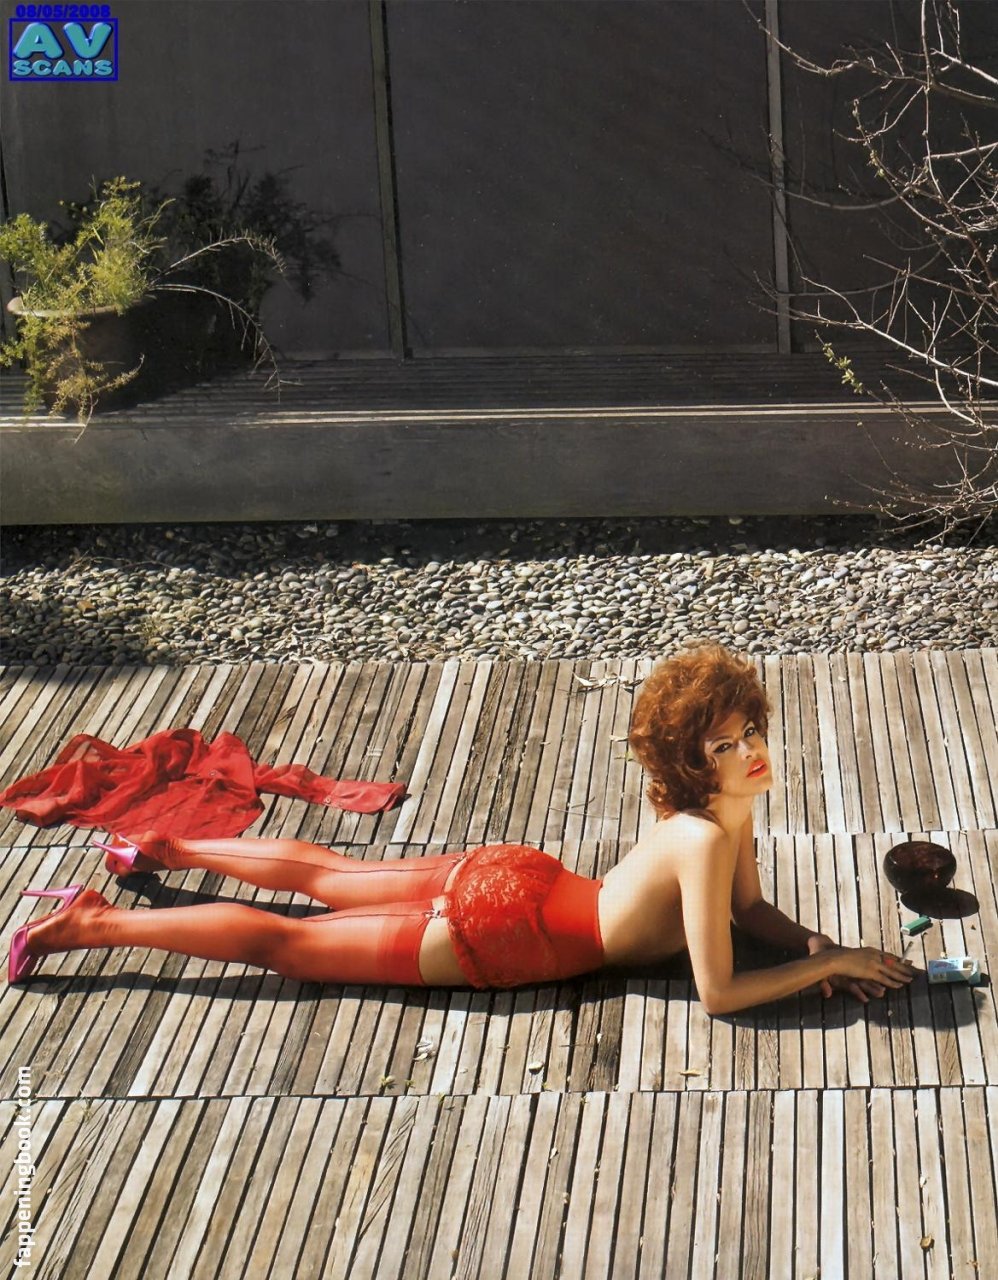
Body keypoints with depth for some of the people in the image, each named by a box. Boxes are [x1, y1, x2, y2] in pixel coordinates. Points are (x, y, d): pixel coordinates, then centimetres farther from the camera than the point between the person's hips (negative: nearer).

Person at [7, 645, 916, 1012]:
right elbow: (718, 992, -28)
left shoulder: (732, 807, -3)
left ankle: (170, 850, 44)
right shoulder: (705, 839, -29)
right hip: (498, 935, -8)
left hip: (513, 879, 8)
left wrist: (817, 946, -7)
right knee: (284, 943, 2)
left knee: (327, 876, 27)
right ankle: (92, 925, 9)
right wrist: (833, 966, -20)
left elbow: (751, 908, 11)